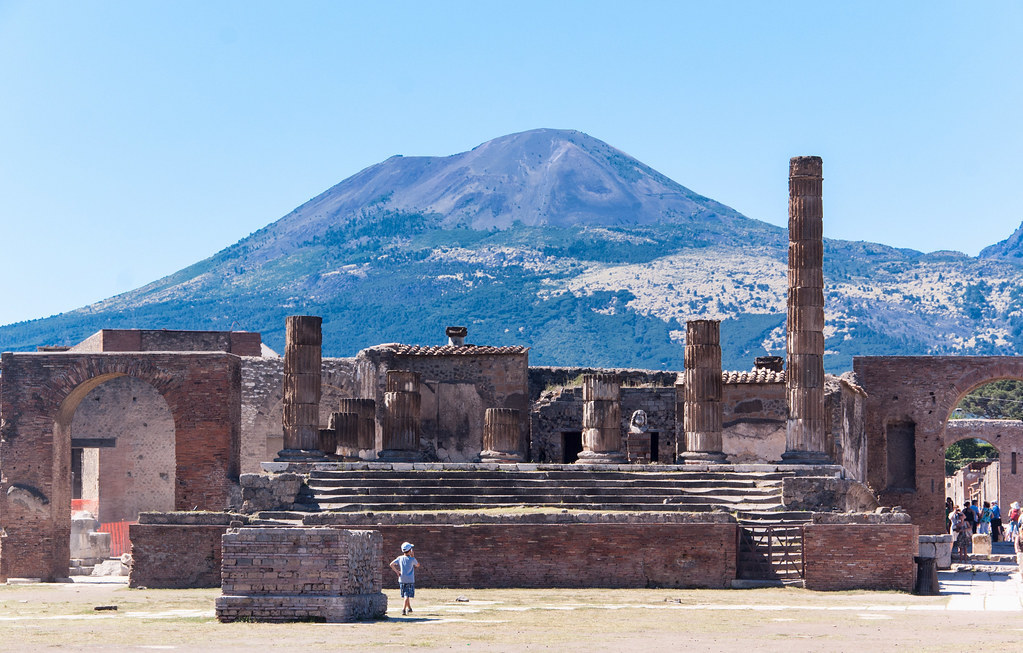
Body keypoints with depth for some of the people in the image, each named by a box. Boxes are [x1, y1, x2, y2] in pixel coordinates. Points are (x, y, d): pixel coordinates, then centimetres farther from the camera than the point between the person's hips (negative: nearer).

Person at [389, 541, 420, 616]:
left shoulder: (400, 558, 2)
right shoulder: (412, 559, -7)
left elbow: (391, 564, -3)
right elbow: (418, 565, 12)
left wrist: (396, 571, 5)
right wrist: (413, 556, 11)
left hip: (402, 579, 4)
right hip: (410, 580, -4)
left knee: (406, 595, 17)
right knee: (407, 595, -7)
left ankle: (409, 608, 30)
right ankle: (404, 609, -20)